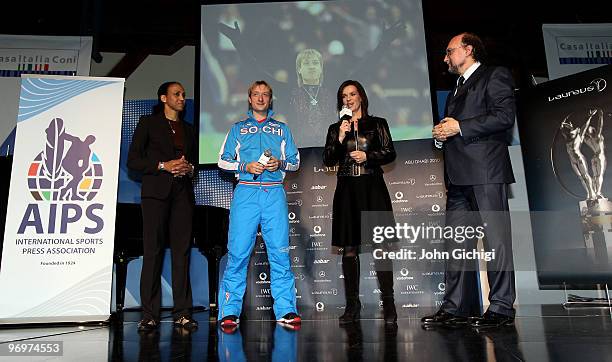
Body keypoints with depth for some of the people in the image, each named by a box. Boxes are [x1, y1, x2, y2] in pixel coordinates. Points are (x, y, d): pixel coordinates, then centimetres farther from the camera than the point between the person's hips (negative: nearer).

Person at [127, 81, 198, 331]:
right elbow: (132, 160, 2)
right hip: (156, 191, -3)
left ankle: (182, 313, 2)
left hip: (182, 193, 4)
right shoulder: (148, 123, 10)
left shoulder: (189, 129, 23)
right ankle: (149, 315, 0)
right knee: (152, 251, -5)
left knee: (182, 251, -1)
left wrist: (189, 168, 1)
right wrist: (163, 166, -9)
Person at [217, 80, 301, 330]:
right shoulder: (238, 128, 20)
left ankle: (286, 310, 2)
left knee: (280, 251, -4)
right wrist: (245, 166, -5)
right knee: (238, 251, -6)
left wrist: (280, 163, -5)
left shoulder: (281, 129, 21)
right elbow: (223, 161, 12)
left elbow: (295, 161, 17)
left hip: (274, 193, 1)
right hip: (246, 192, 0)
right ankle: (230, 311, 1)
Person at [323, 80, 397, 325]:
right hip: (347, 191, 2)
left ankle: (388, 304, 1)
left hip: (372, 189, -2)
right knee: (349, 249, 2)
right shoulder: (336, 128, 14)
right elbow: (328, 161, 5)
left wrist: (367, 155, -8)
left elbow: (390, 153, 5)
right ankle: (352, 305, 9)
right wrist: (340, 138, -7)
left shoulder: (377, 124, 10)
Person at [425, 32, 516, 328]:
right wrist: (441, 134, 9)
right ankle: (455, 308, 9)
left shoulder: (495, 76, 4)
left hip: (486, 172, -8)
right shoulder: (457, 89, 29)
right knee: (456, 243, 5)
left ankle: (501, 307, 3)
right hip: (458, 176, 8)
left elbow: (505, 116, -10)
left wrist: (460, 127, -12)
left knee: (496, 239, -5)